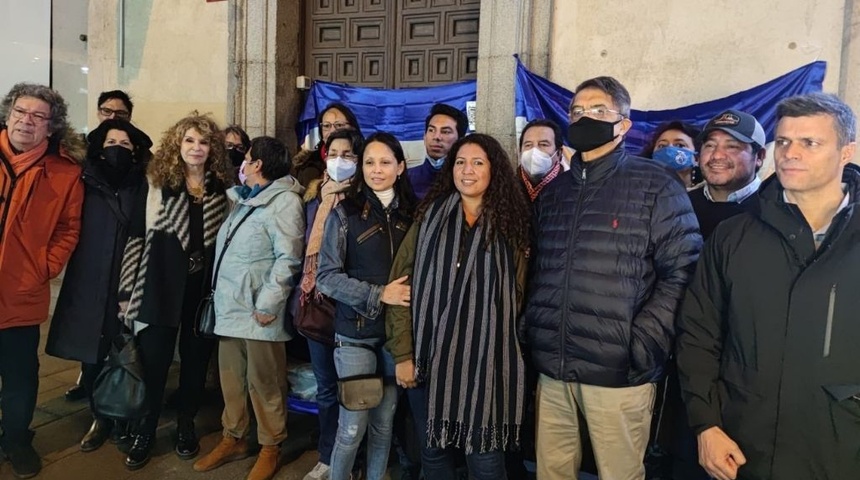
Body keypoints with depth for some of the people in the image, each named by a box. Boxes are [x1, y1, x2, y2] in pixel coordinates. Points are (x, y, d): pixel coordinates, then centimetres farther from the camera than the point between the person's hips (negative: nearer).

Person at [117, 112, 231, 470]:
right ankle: (146, 430, 23)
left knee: (196, 359, 12)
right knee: (153, 361, 4)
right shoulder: (156, 184, -2)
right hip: (161, 286, -2)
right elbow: (136, 237, -3)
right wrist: (127, 291, -6)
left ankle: (186, 425, 30)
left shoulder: (222, 188, 4)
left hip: (204, 287, 2)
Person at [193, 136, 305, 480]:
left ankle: (270, 447, 19)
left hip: (258, 310, -8)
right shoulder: (243, 199, 18)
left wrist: (267, 303, -21)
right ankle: (233, 438, 32)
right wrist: (220, 295, 19)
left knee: (264, 382, 3)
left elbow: (288, 259, -18)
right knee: (231, 377, 16)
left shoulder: (284, 201, -11)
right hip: (230, 305, 9)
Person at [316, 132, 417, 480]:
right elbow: (326, 277, -9)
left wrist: (410, 295, -8)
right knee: (353, 425, 2)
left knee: (384, 422, 13)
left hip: (397, 331, 3)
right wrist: (379, 294, -17)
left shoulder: (411, 213, 6)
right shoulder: (345, 213, -4)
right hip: (356, 333, -3)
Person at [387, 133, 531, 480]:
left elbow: (517, 295, 6)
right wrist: (402, 352, -7)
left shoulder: (510, 224, 3)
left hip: (487, 361, -1)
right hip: (430, 356, 1)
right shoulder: (430, 216, 3)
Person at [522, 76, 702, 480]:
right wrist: (529, 331, 7)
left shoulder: (655, 185, -3)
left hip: (618, 372, -5)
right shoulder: (553, 192, 14)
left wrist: (642, 345, -14)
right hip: (553, 370, 5)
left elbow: (681, 270, -8)